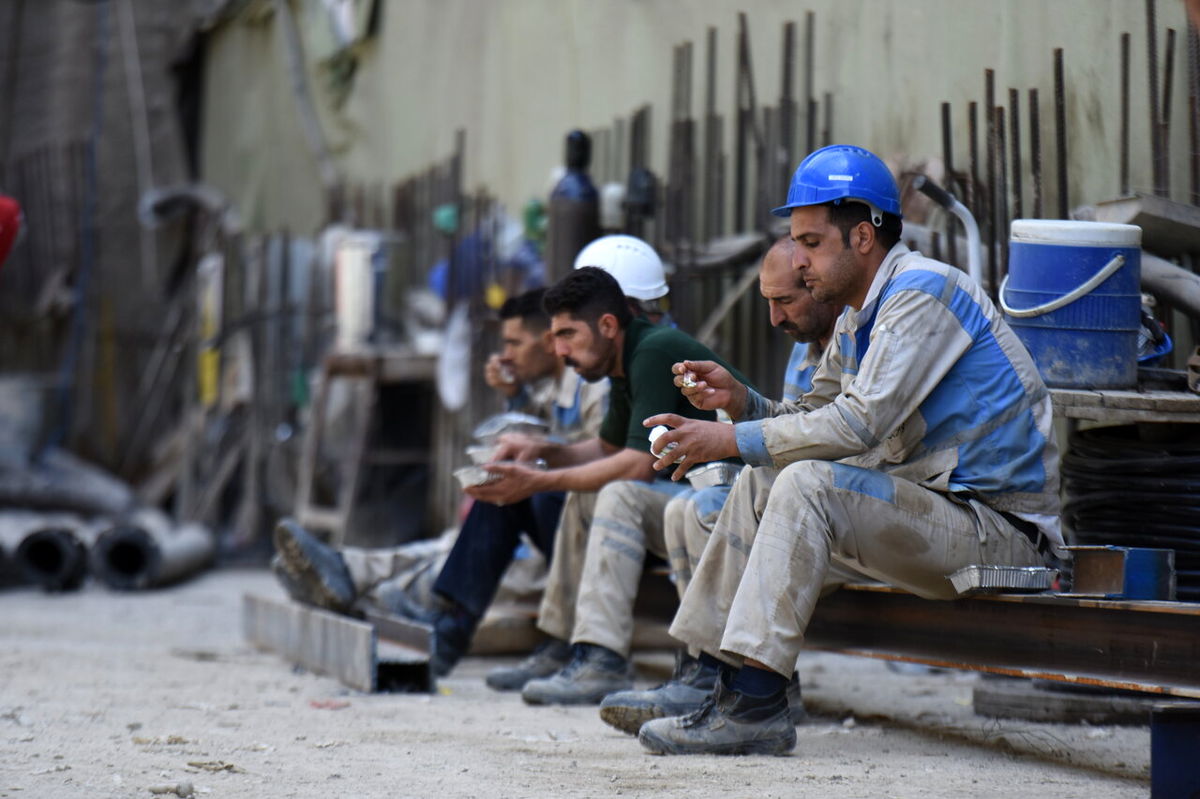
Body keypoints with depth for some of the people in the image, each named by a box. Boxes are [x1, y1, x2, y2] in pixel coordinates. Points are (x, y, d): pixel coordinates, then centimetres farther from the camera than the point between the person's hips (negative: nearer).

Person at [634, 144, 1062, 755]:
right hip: (933, 504, 10)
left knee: (809, 483, -26)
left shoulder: (922, 293, -15)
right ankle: (718, 676, 4)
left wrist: (734, 440, -18)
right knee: (760, 483, 8)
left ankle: (755, 704, -28)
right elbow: (817, 415, 17)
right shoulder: (857, 319, 15)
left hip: (1000, 531, -10)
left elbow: (858, 426, -24)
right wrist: (741, 400, -2)